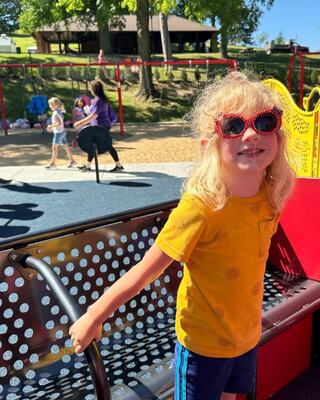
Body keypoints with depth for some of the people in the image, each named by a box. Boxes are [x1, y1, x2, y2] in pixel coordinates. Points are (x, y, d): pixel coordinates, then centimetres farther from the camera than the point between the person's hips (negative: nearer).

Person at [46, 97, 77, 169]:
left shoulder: (55, 113, -17)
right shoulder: (59, 111, 12)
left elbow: (59, 123, -27)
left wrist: (51, 126, -20)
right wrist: (52, 128, 17)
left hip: (58, 133, -9)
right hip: (62, 132, 9)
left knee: (54, 148, -1)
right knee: (66, 147, 11)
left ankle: (52, 163, 6)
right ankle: (72, 160, 14)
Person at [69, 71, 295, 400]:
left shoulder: (270, 196, -13)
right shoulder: (201, 206, -31)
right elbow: (146, 270, -25)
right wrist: (93, 317, -18)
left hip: (247, 334, 6)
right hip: (202, 344, -5)